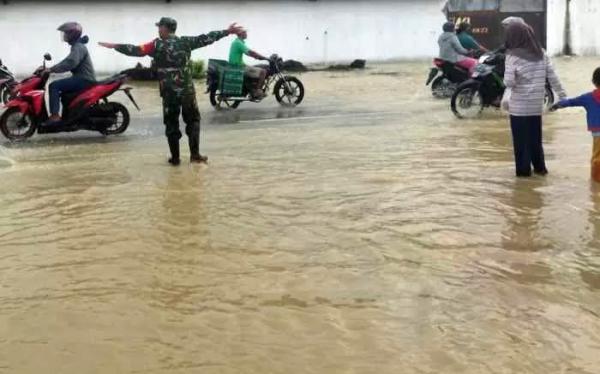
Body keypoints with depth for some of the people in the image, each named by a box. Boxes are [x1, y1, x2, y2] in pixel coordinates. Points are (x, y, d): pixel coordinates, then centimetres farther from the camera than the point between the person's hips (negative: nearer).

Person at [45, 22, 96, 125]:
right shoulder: (77, 46, 19)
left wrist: (52, 69, -28)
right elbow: (68, 61, 25)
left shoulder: (78, 47, -14)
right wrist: (53, 68, 14)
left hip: (84, 80, -11)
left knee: (54, 86, -17)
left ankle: (54, 116, -21)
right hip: (83, 78, 11)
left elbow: (70, 63, -30)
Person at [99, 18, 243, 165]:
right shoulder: (185, 42, 2)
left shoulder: (156, 45, -6)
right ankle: (195, 154, 9)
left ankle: (175, 158, 10)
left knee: (171, 124, 9)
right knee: (193, 121, 15)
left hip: (168, 92, -2)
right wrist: (227, 32, 13)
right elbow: (206, 38, 6)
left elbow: (136, 50, -9)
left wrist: (115, 46, -1)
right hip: (187, 90, 2)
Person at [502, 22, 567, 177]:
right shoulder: (541, 53, 4)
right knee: (535, 137, 17)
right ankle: (540, 167, 24)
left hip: (519, 105, -5)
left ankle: (523, 169, 9)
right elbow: (552, 76, 4)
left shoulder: (513, 55, -12)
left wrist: (506, 96, 5)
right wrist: (562, 94, 12)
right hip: (537, 104, 5)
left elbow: (509, 82, -15)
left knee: (521, 138, 5)